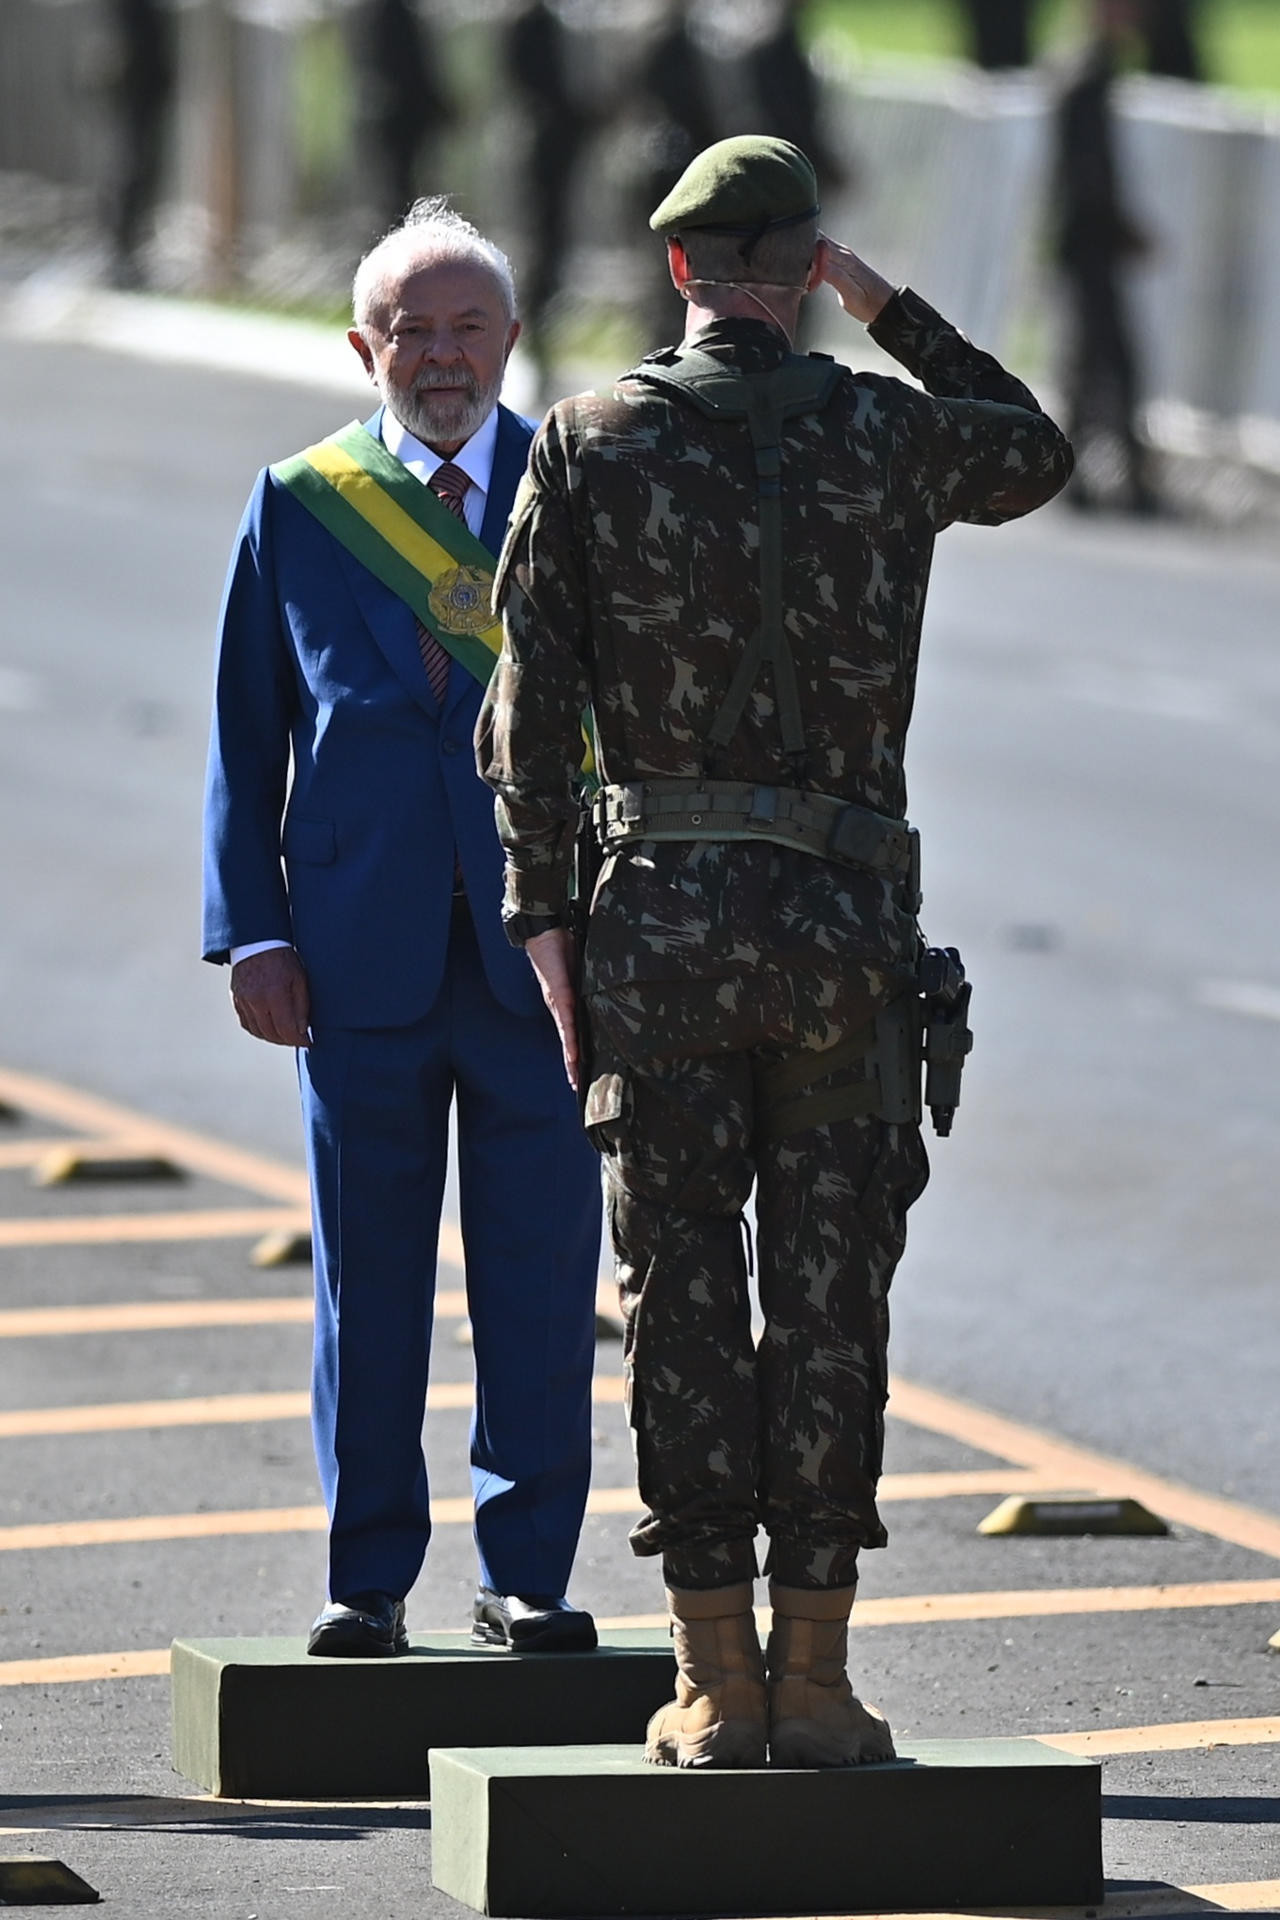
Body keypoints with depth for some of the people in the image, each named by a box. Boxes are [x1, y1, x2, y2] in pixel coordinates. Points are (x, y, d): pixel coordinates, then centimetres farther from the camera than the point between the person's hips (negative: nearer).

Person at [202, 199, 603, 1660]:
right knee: (366, 1282, 4)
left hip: (537, 948, 0)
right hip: (362, 960, 0)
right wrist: (251, 931, -2)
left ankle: (525, 1577, 11)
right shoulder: (298, 504, 6)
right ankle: (367, 1579, 13)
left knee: (539, 1279, 2)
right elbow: (245, 739, 7)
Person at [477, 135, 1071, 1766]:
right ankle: (813, 1678, 3)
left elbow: (531, 693, -3)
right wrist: (897, 316, 27)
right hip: (844, 918, 0)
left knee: (683, 1293, 3)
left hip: (659, 913, 0)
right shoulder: (885, 433, 1)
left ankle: (714, 1686, 2)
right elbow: (1034, 456, 24)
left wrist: (541, 914, 1)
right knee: (828, 1295, 4)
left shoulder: (586, 442, -1)